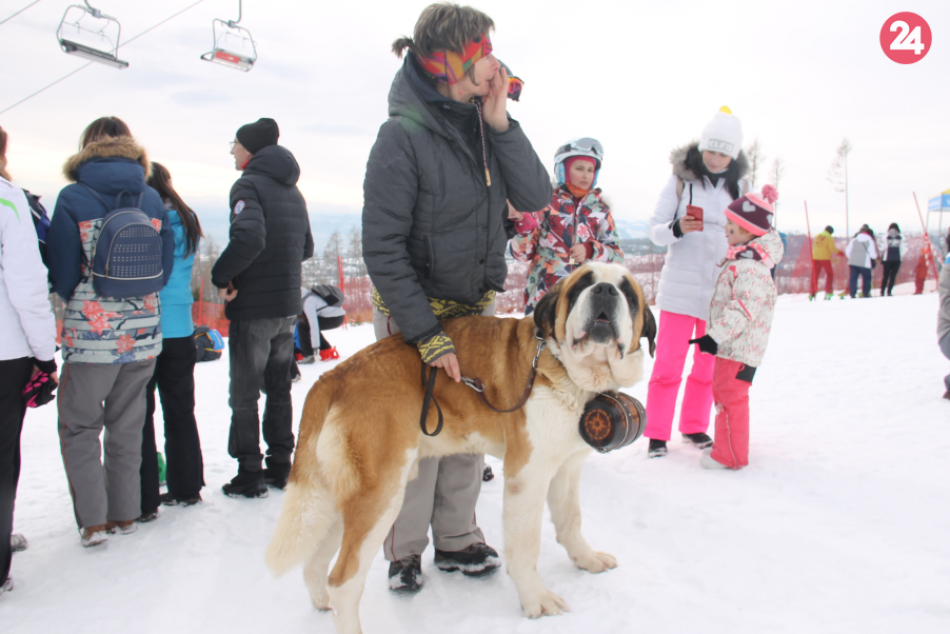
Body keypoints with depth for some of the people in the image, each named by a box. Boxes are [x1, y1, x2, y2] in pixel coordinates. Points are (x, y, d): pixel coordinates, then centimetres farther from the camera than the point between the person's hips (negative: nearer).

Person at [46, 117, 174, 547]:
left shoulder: (73, 198, -8)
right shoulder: (153, 199, 3)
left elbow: (63, 273, -4)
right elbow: (164, 268, 6)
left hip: (91, 332, -4)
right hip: (143, 331, 4)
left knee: (79, 426, 12)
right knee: (127, 426, 16)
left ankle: (93, 520, 11)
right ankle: (125, 513, 24)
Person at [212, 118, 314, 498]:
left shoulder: (249, 185, -11)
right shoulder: (292, 191, 14)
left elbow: (249, 238, -27)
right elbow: (306, 248, 19)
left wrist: (222, 276, -15)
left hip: (253, 307, -8)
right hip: (288, 306, 8)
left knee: (244, 395, 2)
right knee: (279, 389, 16)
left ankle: (249, 475, 8)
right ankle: (280, 467, 23)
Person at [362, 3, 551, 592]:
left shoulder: (484, 124, 0)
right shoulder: (403, 135, -19)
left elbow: (535, 197, -6)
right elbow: (382, 250, -20)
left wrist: (501, 124, -16)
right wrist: (428, 335, -23)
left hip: (479, 304, 6)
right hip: (415, 307, -6)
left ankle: (456, 538, 30)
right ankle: (405, 551, 25)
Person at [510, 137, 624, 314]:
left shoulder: (600, 208, 13)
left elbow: (617, 255, 10)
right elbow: (523, 252, 6)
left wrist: (591, 251, -9)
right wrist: (523, 222, -12)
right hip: (543, 296, -1)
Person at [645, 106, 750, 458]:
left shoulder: (740, 186, 9)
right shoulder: (681, 180, 1)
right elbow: (655, 230, -3)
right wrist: (677, 228, -22)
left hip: (722, 287, 3)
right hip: (681, 284, -3)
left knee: (709, 362, 11)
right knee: (668, 361, -2)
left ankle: (694, 426, 26)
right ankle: (657, 432, 9)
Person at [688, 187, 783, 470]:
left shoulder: (751, 266, -21)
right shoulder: (740, 260, 14)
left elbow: (743, 307, -28)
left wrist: (715, 335, -29)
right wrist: (716, 337, 27)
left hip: (739, 347, -11)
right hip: (731, 343, 11)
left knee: (730, 396, -4)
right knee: (724, 393, 18)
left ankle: (730, 455, 5)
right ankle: (726, 446, 31)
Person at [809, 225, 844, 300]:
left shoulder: (817, 236, 11)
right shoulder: (829, 238, -5)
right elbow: (832, 248, -11)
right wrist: (840, 253, 3)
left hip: (815, 258, 4)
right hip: (825, 258, -4)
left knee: (815, 275, 5)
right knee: (830, 274, 11)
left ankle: (813, 293, -2)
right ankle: (828, 292, 4)